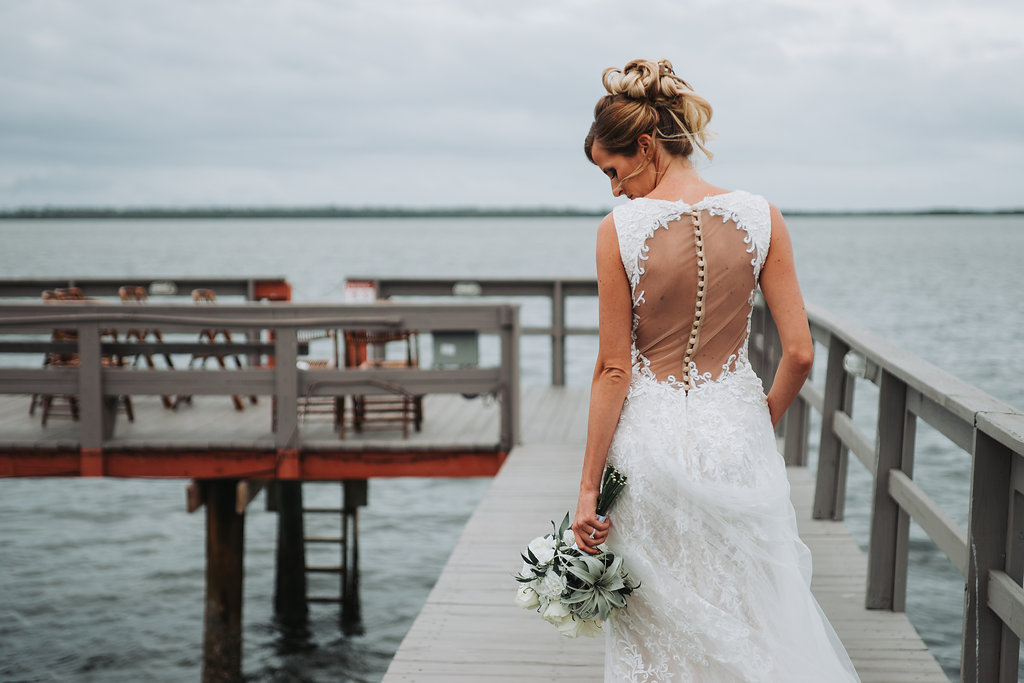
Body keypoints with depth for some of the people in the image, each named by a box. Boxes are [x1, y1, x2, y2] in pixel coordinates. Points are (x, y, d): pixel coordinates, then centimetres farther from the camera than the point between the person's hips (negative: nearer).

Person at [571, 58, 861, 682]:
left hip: (651, 438, -2)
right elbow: (800, 352, -5)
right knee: (755, 619, 19)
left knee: (657, 633, 14)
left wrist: (590, 486, -3)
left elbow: (614, 370, -10)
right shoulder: (760, 217, -5)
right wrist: (762, 423, 14)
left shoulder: (620, 229, -12)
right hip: (736, 432, 2)